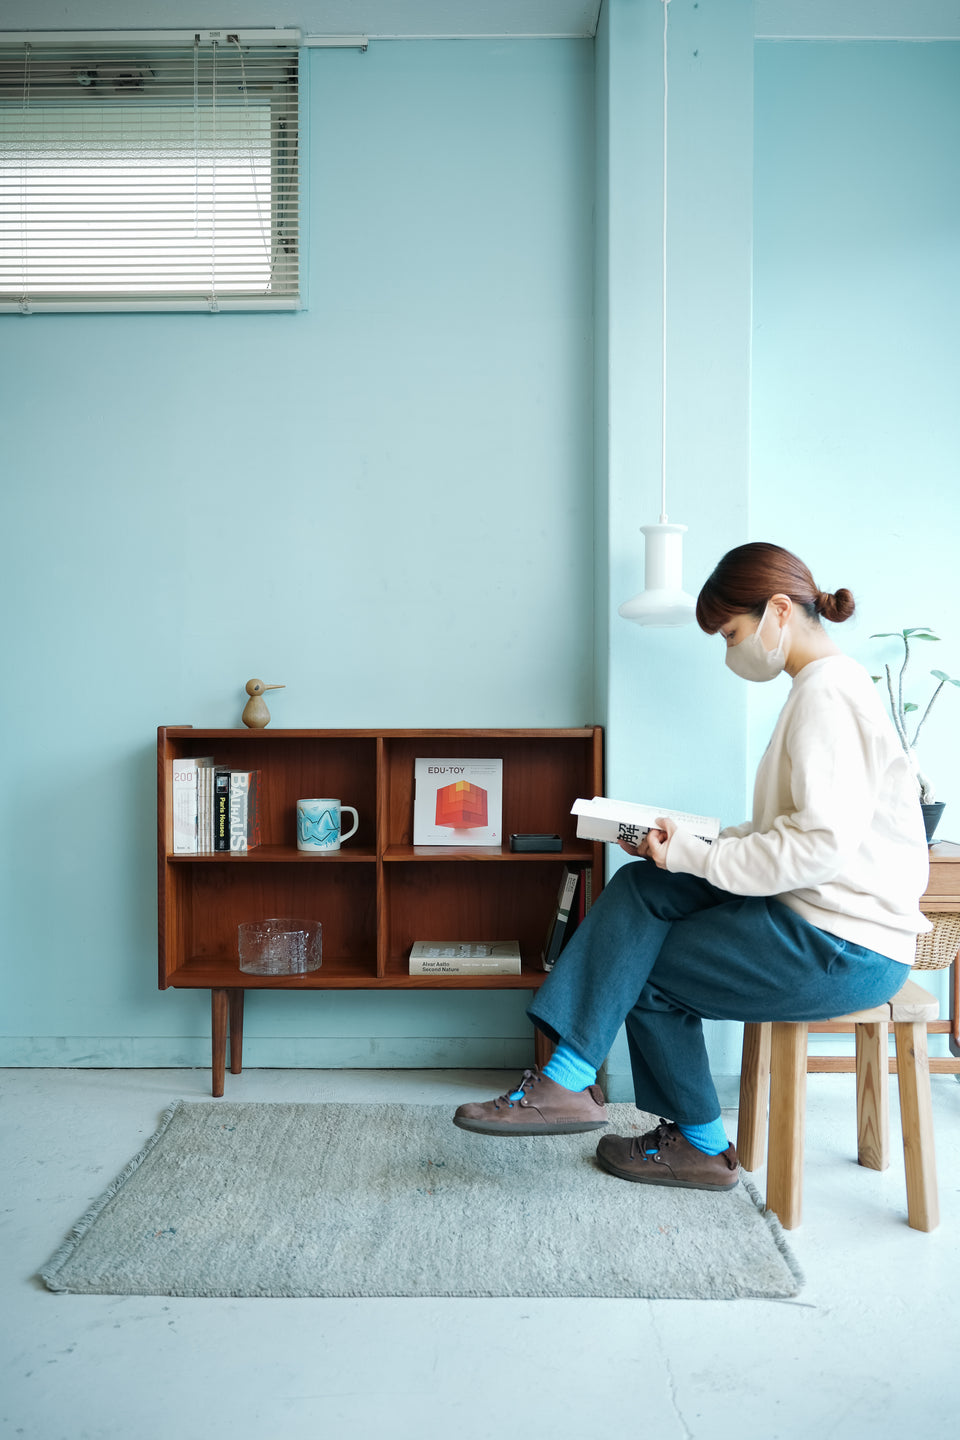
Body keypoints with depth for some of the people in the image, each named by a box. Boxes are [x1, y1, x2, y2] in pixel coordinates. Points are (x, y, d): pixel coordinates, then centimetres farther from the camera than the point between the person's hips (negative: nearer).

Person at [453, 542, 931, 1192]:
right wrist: (696, 844, 4)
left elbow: (823, 842, -25)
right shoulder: (826, 686, 16)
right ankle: (568, 1079, -3)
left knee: (647, 972, -1)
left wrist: (697, 856, -17)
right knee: (642, 888, -3)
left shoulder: (828, 693, -17)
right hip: (818, 915, 9)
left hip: (843, 947, -9)